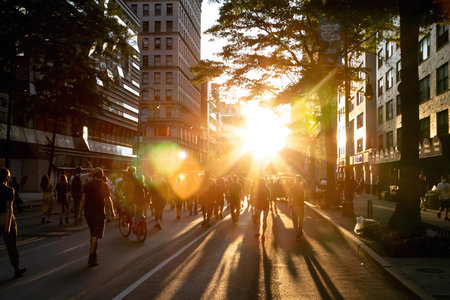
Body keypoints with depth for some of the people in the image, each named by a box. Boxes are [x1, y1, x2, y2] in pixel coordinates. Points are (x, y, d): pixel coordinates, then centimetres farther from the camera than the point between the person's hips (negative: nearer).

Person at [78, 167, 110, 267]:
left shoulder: (87, 185, 4)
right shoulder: (104, 185, -3)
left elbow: (83, 200, 1)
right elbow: (108, 200, 0)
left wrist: (79, 214, 5)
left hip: (88, 213, 4)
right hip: (99, 212, -4)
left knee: (93, 234, 19)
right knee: (96, 235, -3)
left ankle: (93, 255, 21)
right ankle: (91, 258, -8)